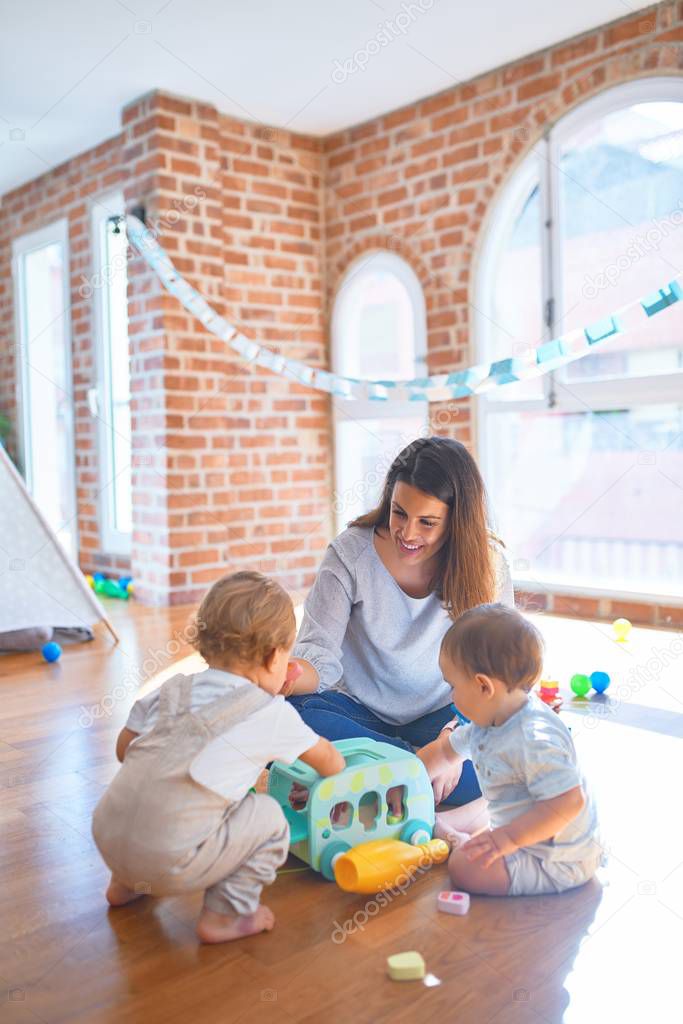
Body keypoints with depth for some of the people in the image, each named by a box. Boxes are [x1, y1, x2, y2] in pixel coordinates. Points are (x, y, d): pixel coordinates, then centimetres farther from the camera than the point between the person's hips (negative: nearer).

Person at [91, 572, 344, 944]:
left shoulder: (173, 688, 13)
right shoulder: (272, 713, 0)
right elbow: (328, 760, 17)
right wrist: (337, 767, 40)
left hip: (106, 835, 7)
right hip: (170, 861, -7)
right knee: (268, 816, 8)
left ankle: (127, 884, 37)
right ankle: (224, 916, 11)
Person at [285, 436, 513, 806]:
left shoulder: (486, 561, -10)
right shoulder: (351, 553, -13)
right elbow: (321, 655, -15)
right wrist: (291, 675, -39)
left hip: (443, 717, 0)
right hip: (360, 712, 0)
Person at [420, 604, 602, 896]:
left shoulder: (535, 740, -32)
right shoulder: (489, 721, 1)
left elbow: (569, 801, -36)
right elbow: (446, 750, 16)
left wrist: (509, 838, -36)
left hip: (557, 863, -10)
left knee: (465, 867, -21)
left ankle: (456, 840, 4)